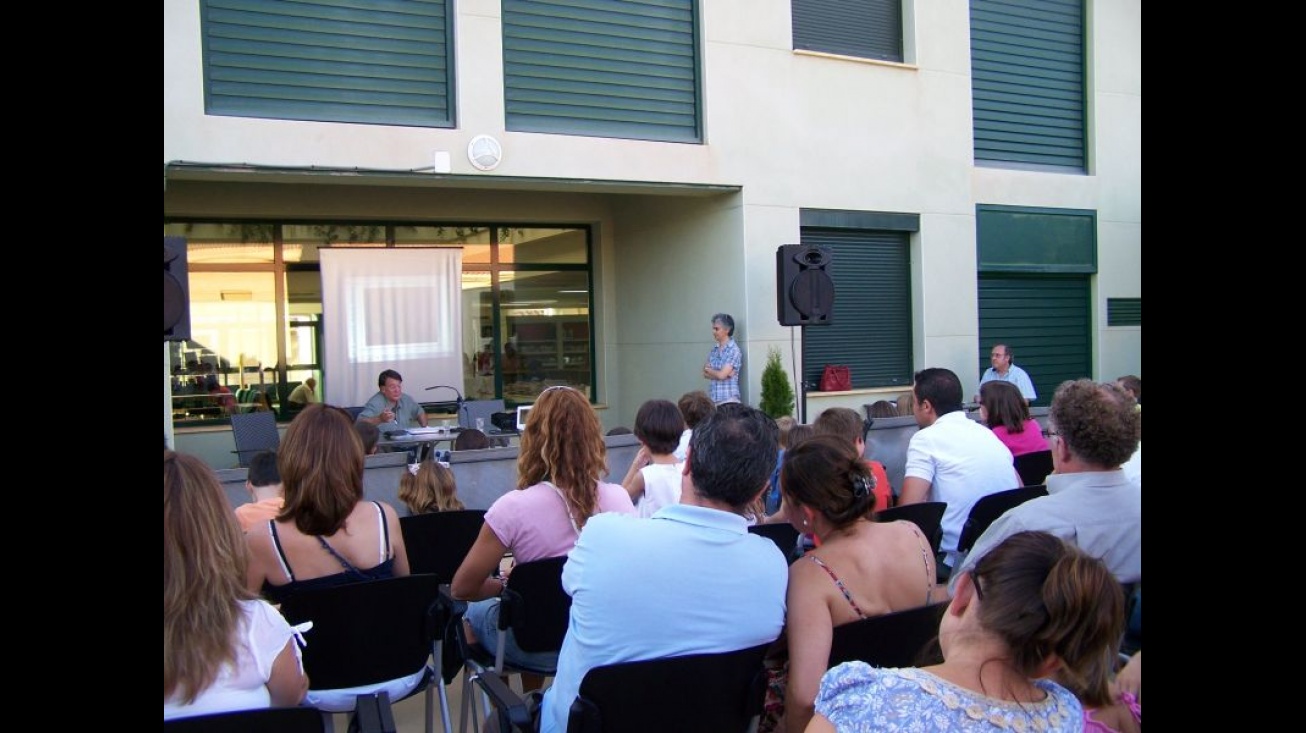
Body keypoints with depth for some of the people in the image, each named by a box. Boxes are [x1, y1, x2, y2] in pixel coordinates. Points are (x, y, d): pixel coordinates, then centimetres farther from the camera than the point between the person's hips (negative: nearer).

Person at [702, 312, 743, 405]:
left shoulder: (734, 350, -8)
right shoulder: (714, 350, 13)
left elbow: (721, 375, -13)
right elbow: (706, 374, 7)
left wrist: (708, 369, 5)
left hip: (728, 399, -6)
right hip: (713, 399, 6)